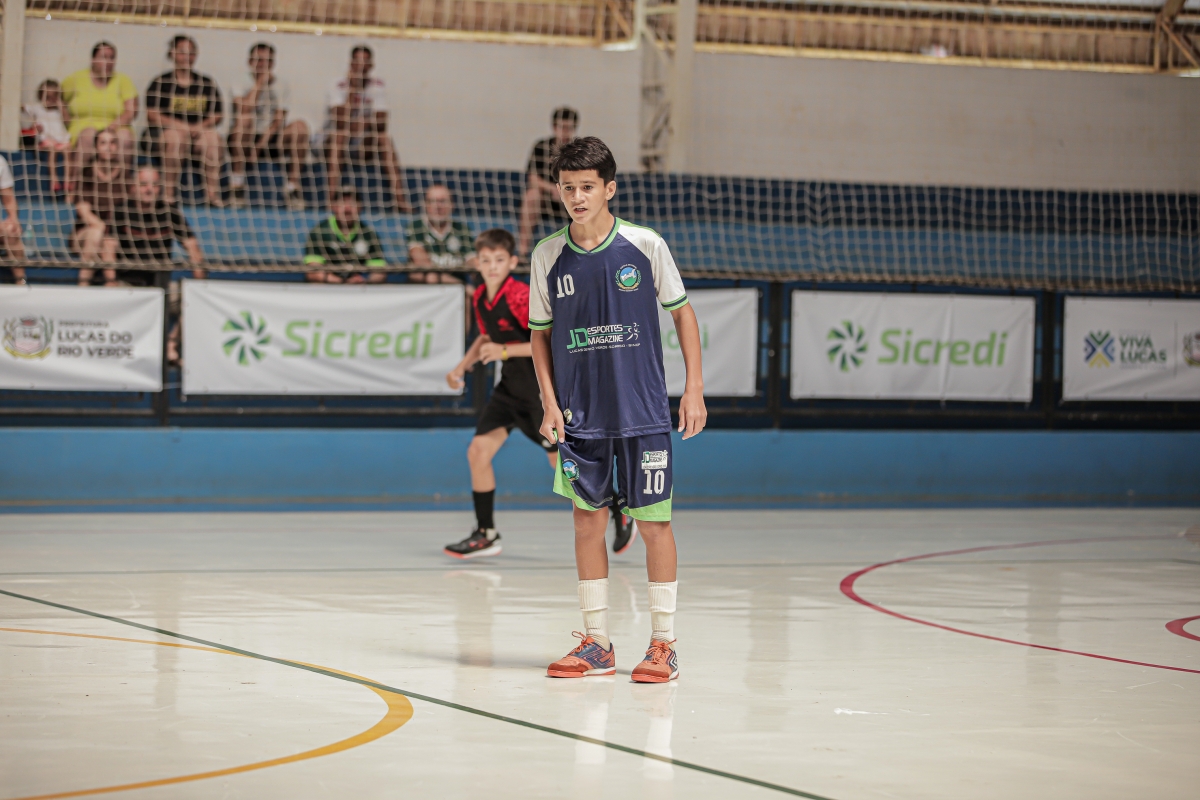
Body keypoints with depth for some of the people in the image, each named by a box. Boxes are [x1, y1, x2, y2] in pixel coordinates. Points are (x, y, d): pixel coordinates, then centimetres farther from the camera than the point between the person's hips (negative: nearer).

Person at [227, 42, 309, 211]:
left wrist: (265, 139, -19)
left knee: (300, 126, -21)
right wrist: (260, 83, -20)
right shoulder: (243, 82, -2)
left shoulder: (280, 84, 8)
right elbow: (243, 109, -22)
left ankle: (293, 186, -23)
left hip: (271, 142, 3)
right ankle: (237, 182, -33)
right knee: (244, 119, -34)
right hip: (243, 142, -3)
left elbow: (279, 119, -2)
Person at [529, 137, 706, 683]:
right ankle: (596, 645, 13)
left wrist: (694, 388, -1)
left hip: (642, 412, -2)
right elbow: (540, 333, 10)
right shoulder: (548, 256, 0)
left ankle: (663, 646, 6)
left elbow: (681, 311, 4)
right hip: (579, 415, 2)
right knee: (588, 519, 5)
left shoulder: (646, 246, -6)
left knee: (653, 521, -1)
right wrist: (549, 402, 0)